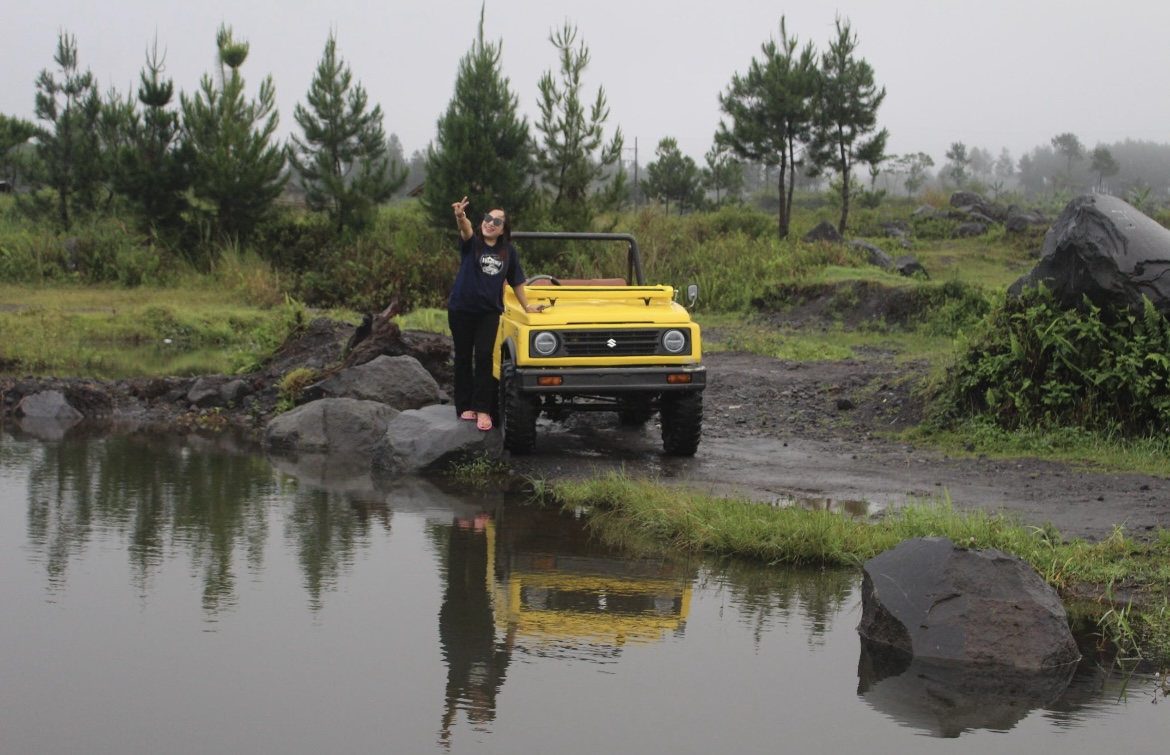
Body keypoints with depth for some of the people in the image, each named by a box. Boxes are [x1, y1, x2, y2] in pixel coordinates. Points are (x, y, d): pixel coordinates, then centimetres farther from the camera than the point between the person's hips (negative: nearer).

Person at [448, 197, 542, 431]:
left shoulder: (508, 251, 2)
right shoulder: (472, 243, -7)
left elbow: (516, 280, 13)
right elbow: (466, 230, -30)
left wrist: (526, 306, 12)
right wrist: (461, 217, -52)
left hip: (489, 311, 1)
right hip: (461, 309, -1)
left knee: (484, 356, -9)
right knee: (463, 357, 7)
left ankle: (482, 409, -8)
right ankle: (465, 405, 17)